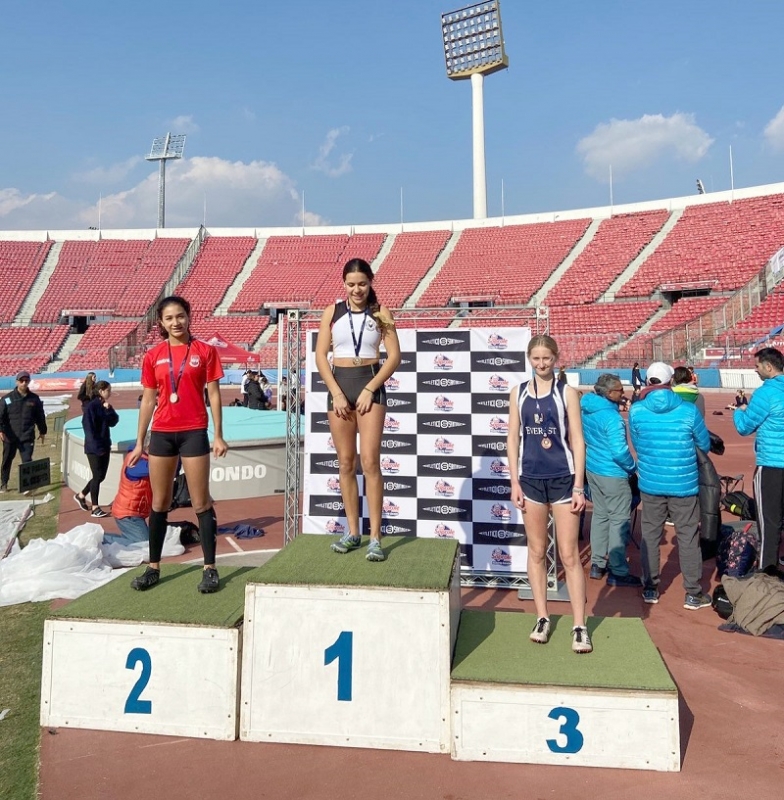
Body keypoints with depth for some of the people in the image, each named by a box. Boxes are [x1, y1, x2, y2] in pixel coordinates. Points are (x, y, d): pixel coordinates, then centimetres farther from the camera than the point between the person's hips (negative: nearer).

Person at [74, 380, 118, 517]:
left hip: (105, 445, 8)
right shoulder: (91, 406, -13)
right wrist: (97, 446, -19)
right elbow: (89, 428, -17)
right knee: (97, 476, -5)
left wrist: (109, 409, -13)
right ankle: (95, 508, 3)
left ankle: (81, 495, 30)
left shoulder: (106, 406, 11)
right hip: (94, 447, -8)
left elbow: (114, 422, 2)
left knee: (101, 475, 11)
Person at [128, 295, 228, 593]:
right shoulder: (153, 356, 7)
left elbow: (214, 395, 0)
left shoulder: (205, 351, 0)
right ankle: (153, 567, 21)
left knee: (201, 503, 0)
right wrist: (139, 442, 8)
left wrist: (218, 435, -5)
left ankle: (210, 569, 7)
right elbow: (148, 400, 10)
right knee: (159, 503, 11)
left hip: (194, 432, -3)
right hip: (161, 433, 3)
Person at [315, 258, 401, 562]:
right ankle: (353, 532, 17)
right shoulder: (332, 312, 5)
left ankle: (375, 537, -5)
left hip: (370, 384, -2)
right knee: (346, 463, 6)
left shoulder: (381, 313, 2)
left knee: (369, 461, -10)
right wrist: (337, 393, -7)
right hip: (339, 385, 2)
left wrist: (369, 390, -11)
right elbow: (320, 356, 3)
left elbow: (394, 356, -3)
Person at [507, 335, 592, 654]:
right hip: (531, 480, 2)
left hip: (563, 478, -2)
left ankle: (579, 626, 9)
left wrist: (579, 487, -7)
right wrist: (514, 482, 1)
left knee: (569, 555, 1)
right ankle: (542, 618, 23)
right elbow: (512, 439, 7)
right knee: (536, 552, 11)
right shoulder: (518, 393, 6)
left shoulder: (567, 392, -1)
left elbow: (577, 441, -2)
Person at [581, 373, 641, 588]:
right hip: (612, 474, -9)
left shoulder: (587, 409, 2)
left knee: (600, 514, 18)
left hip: (591, 469, 9)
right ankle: (618, 572, 8)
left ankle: (597, 564, 25)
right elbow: (619, 451, -26)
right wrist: (633, 467, -10)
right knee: (620, 520, 2)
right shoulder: (612, 417, -24)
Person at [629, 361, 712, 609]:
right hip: (684, 484, -1)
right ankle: (693, 594, 16)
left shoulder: (636, 411, -7)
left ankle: (650, 589, 22)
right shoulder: (688, 410, -10)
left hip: (650, 484, 1)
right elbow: (705, 445, 3)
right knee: (688, 537, 9)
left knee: (650, 535, 13)